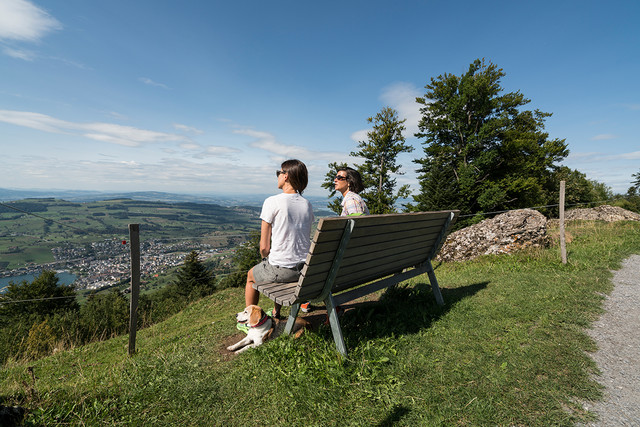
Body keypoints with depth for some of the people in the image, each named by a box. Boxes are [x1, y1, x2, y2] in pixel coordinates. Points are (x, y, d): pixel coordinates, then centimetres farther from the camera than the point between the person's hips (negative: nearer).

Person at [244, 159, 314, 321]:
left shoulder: (272, 202, -14)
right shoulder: (307, 204, 3)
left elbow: (264, 247, -13)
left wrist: (266, 258, 10)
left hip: (281, 269, -5)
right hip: (304, 268, 6)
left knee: (251, 275, 26)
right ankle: (276, 313, 49)